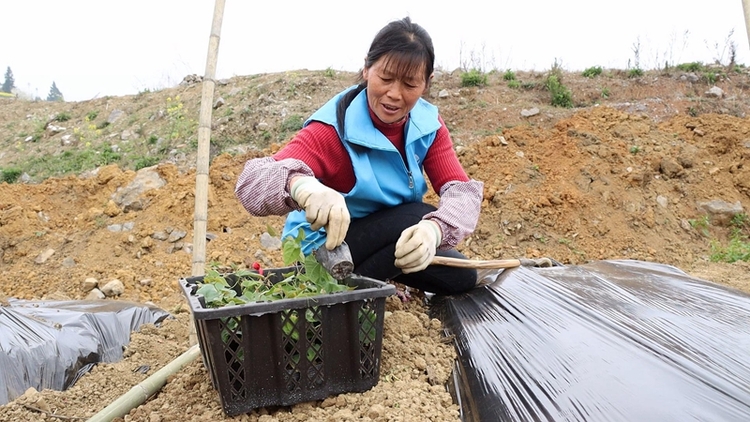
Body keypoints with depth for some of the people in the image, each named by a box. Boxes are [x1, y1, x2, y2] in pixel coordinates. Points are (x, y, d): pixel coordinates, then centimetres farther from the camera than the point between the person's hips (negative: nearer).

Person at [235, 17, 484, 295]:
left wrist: (434, 227, -43)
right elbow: (251, 182, -35)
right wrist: (300, 185, -60)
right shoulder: (334, 129, -23)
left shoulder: (428, 124, -8)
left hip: (390, 241, 6)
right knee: (415, 218, -28)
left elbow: (462, 191, -19)